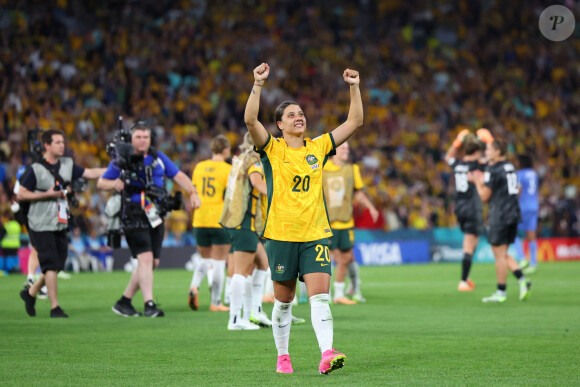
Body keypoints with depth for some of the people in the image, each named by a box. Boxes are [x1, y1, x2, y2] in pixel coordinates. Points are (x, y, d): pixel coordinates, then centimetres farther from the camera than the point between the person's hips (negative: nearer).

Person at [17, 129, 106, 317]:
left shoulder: (67, 164, 7)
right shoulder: (36, 169, -9)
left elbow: (90, 173, 7)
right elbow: (21, 194, -7)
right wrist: (47, 195, -15)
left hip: (60, 224, 6)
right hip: (41, 225, -6)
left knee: (58, 264, 8)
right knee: (51, 265, -8)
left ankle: (30, 293, 29)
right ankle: (55, 307, -2)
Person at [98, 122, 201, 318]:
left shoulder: (158, 157, 12)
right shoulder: (121, 160, 2)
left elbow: (178, 175, 13)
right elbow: (101, 182, 7)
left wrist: (192, 193, -2)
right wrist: (115, 183, -14)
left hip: (156, 216, 5)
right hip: (134, 216, -5)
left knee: (153, 263, 5)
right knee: (145, 258, -18)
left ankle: (124, 302, 17)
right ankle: (149, 305, -20)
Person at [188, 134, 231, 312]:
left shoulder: (199, 167, 7)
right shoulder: (227, 169, -8)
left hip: (199, 221, 5)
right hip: (220, 220, -5)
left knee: (205, 258, 18)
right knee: (219, 262, 3)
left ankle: (194, 286, -8)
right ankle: (215, 302, 4)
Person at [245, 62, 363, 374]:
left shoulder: (318, 147, 10)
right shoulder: (272, 149, 1)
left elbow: (355, 121, 12)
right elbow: (250, 119, -16)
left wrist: (354, 88, 3)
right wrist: (258, 84, -24)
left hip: (315, 234, 2)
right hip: (281, 234, -2)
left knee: (320, 296, -12)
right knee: (284, 300, 7)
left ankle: (327, 355, -22)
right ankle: (282, 356, 21)